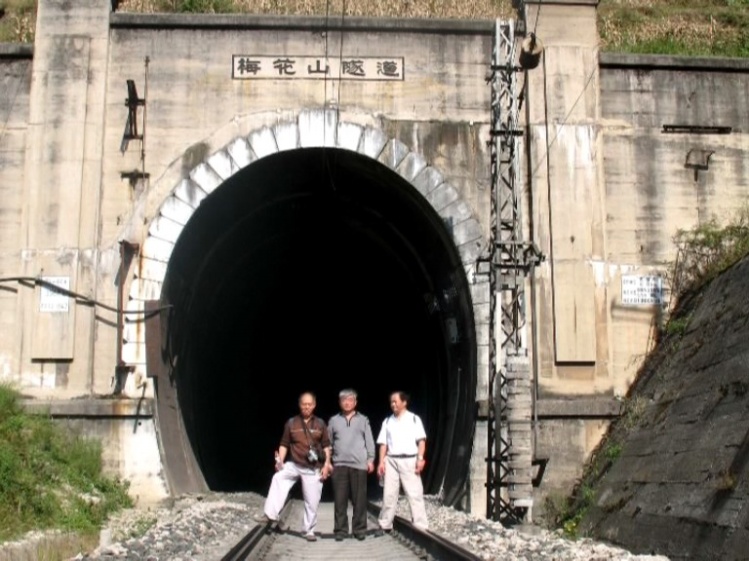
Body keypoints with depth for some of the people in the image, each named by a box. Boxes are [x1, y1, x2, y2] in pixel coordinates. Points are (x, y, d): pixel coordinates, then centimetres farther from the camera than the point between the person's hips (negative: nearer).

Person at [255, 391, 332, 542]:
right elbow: (284, 444, 3)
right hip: (294, 465, 0)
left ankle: (309, 531, 17)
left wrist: (326, 465, -4)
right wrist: (280, 461, -11)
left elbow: (326, 446, 5)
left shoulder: (320, 424, 2)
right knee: (278, 478, -25)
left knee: (312, 501, 2)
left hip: (313, 468, 0)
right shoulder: (291, 423, 1)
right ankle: (270, 515, -23)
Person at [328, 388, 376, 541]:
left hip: (359, 465, 0)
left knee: (359, 500, 1)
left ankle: (359, 530, 7)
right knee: (340, 500, 0)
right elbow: (328, 443, 12)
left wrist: (371, 459, 0)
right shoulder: (333, 421, 11)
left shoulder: (363, 420, 10)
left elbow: (369, 441, 8)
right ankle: (340, 530, 6)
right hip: (339, 465, 1)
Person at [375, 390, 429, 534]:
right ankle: (385, 525, 13)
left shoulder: (414, 419, 3)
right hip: (391, 460, 3)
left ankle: (421, 526, -2)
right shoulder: (387, 421, 13)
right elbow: (383, 443, 10)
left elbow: (421, 441, -2)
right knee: (389, 494, 6)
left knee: (415, 494, -4)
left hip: (409, 460, -3)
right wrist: (381, 461, 0)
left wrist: (420, 458, -13)